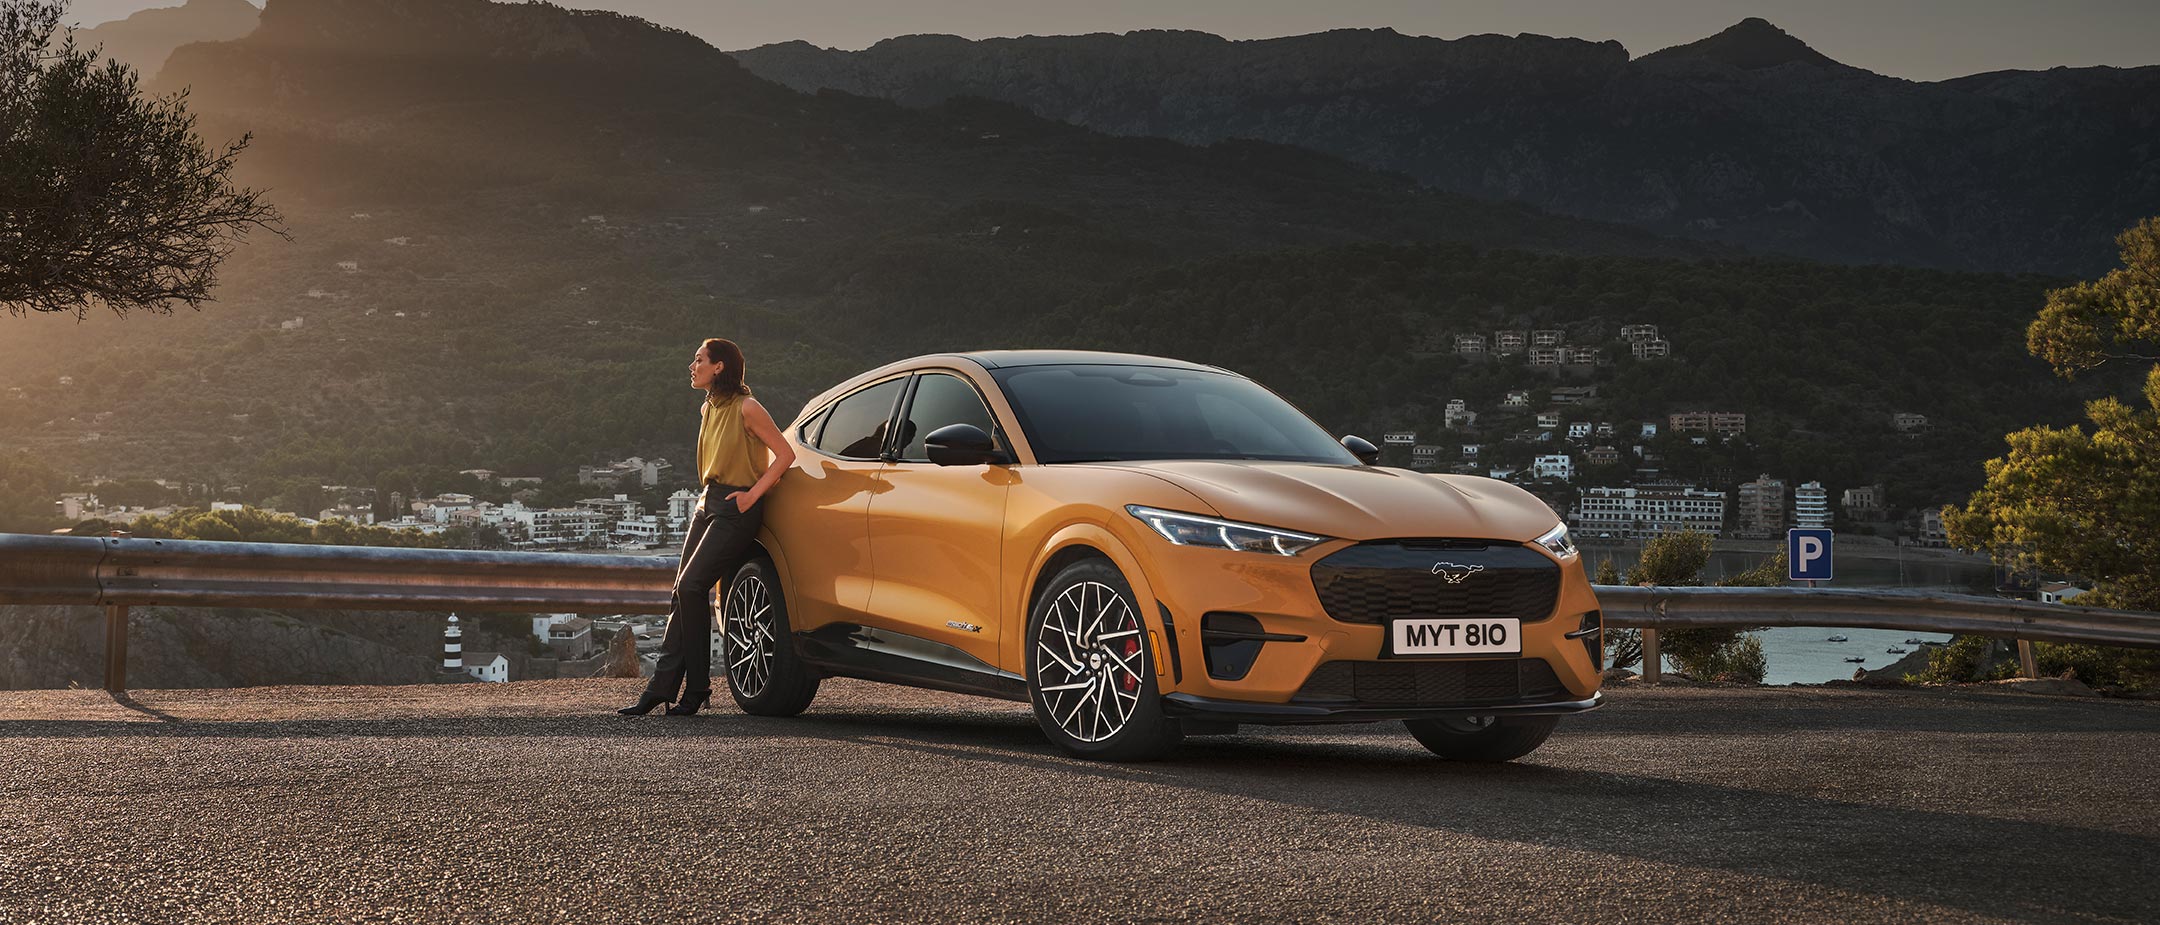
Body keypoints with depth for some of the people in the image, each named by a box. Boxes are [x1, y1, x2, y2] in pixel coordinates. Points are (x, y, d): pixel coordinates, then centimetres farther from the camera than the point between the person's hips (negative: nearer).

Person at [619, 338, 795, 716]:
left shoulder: (746, 408, -11)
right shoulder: (712, 409, 16)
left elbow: (785, 454, -13)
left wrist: (752, 495, -14)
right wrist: (707, 497, 15)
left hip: (735, 510, -9)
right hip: (708, 502, 9)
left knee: (691, 588, -16)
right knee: (683, 593, 3)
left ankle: (696, 688, -7)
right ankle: (662, 686, 3)